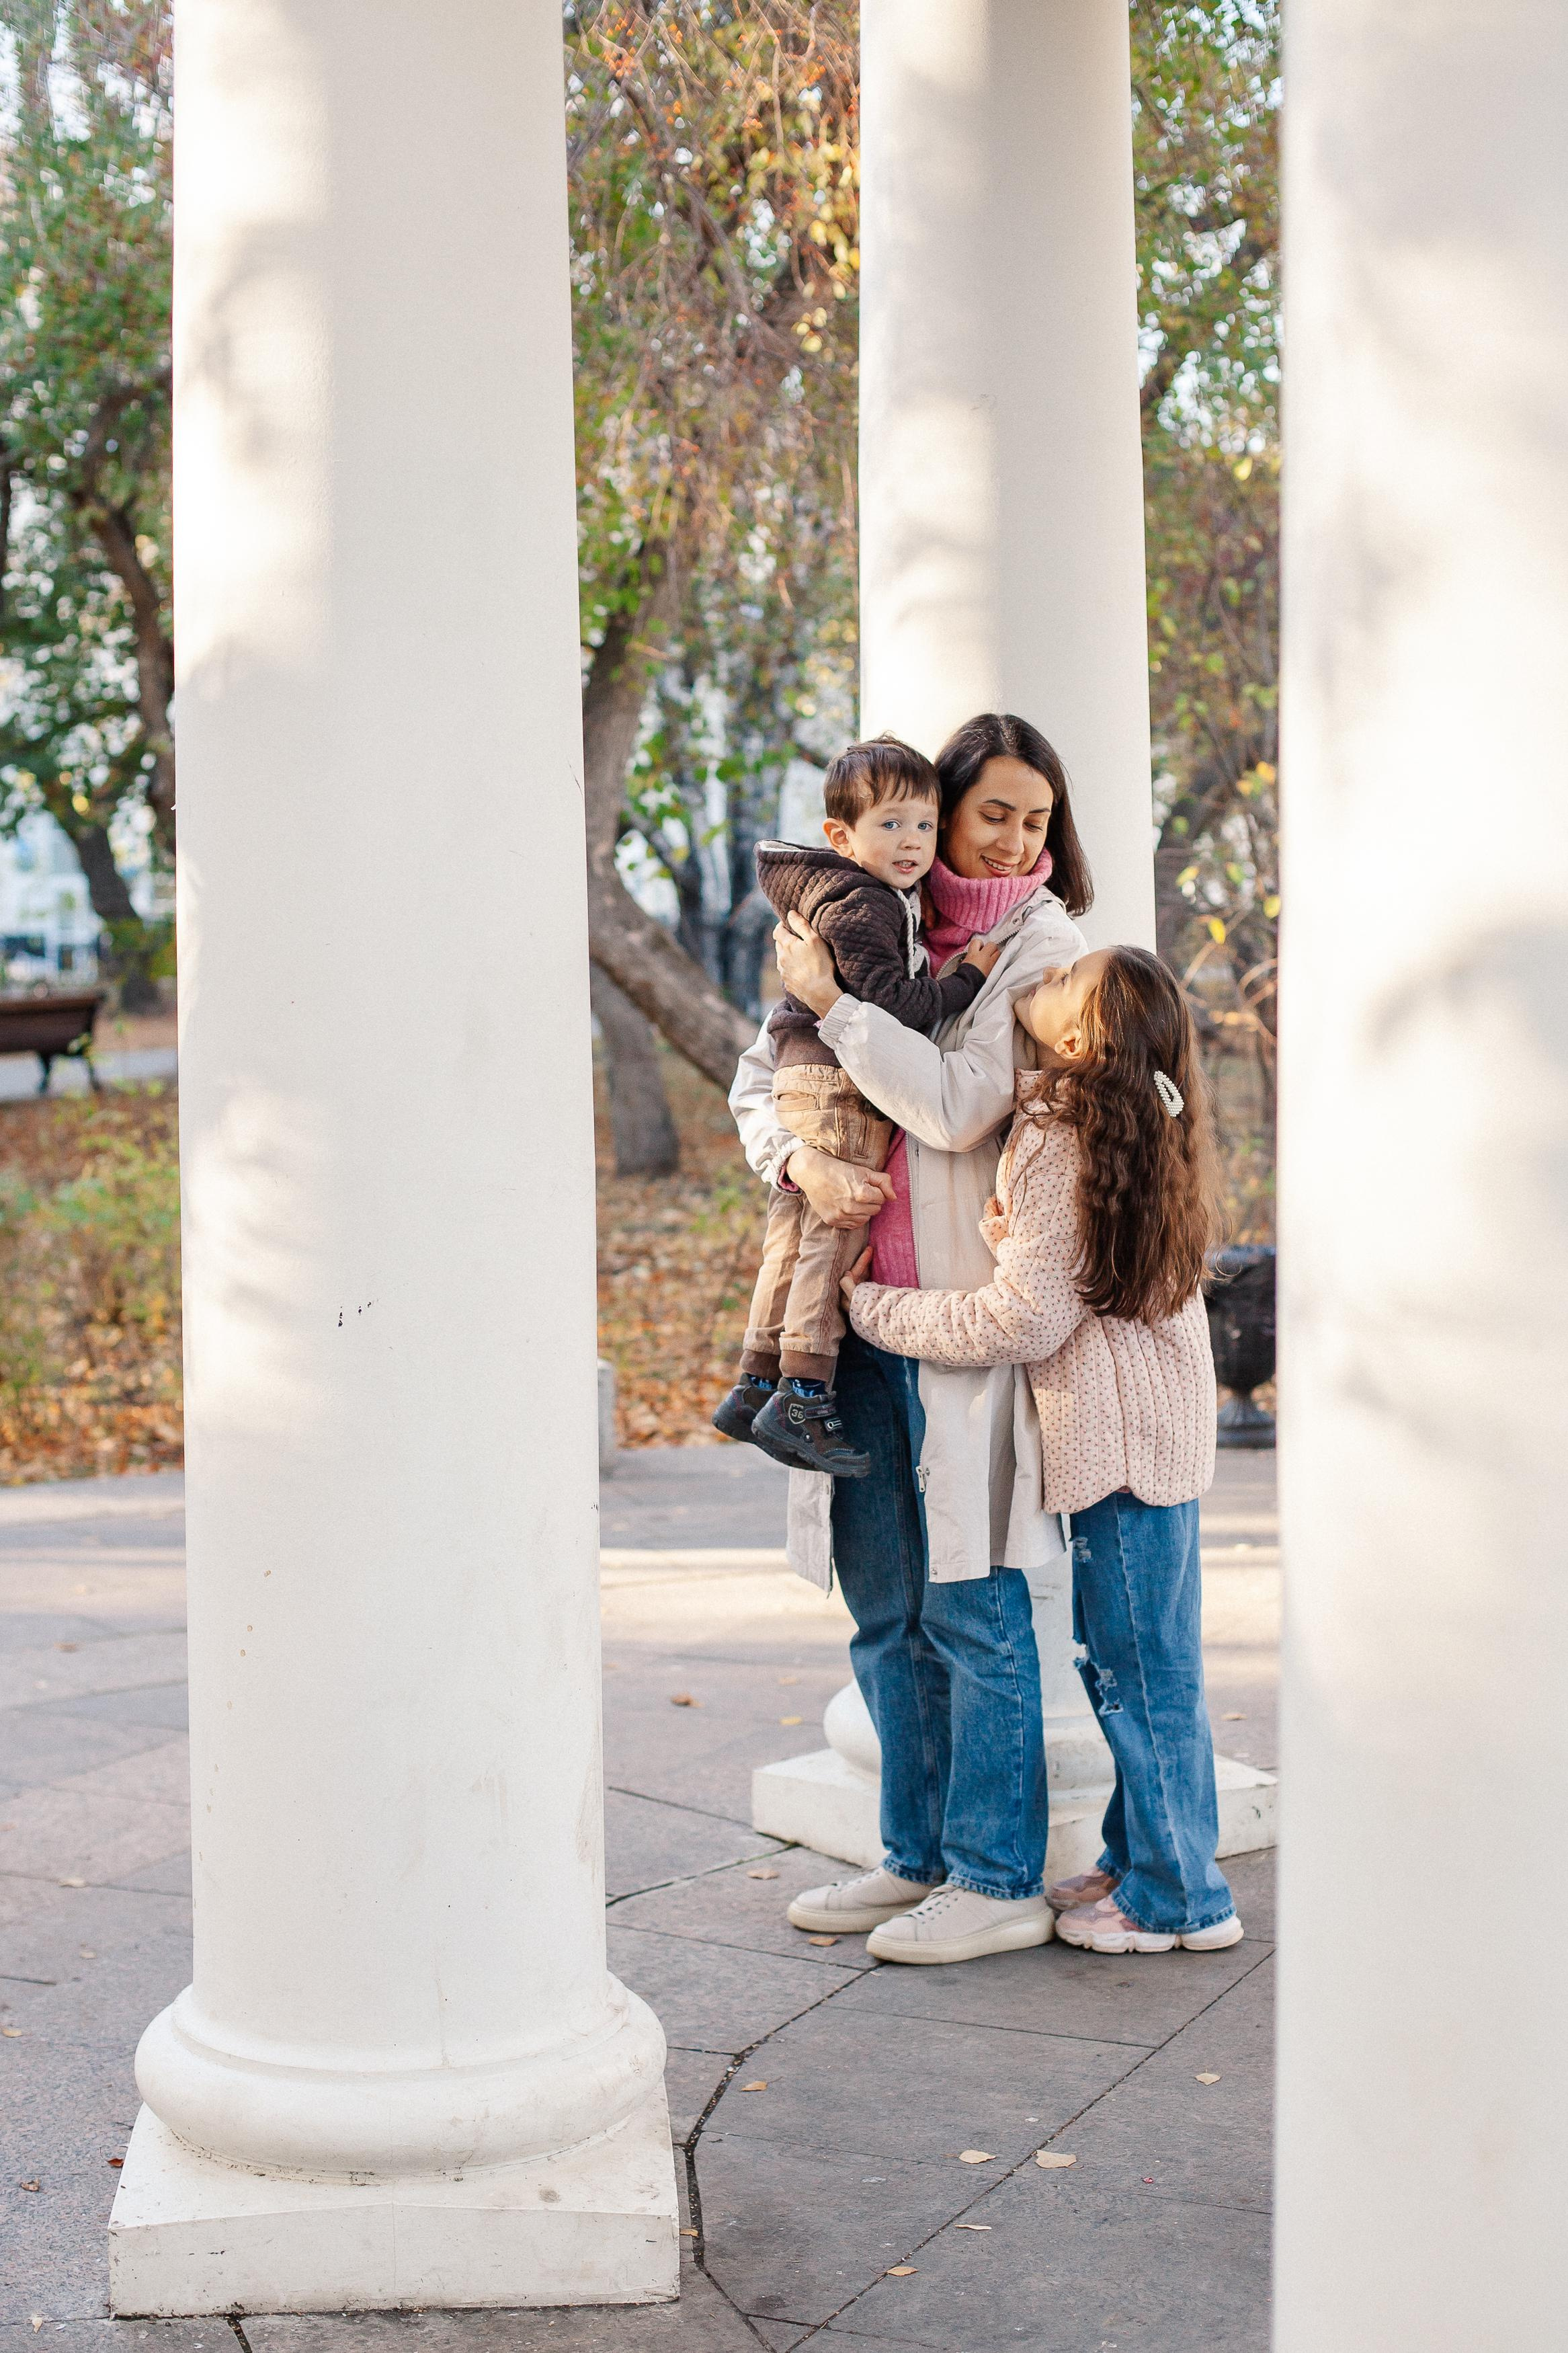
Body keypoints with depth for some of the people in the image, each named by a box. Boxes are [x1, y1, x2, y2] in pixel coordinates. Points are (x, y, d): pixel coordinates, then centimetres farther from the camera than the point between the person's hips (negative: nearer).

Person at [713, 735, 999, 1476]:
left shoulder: (885, 899, 18)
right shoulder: (858, 908, -15)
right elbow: (894, 1006, -22)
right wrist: (968, 977, -14)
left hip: (808, 1082, 11)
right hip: (838, 1084, -11)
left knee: (796, 1234, 13)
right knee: (836, 1230, -10)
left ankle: (756, 1386, 19)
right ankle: (802, 1399, -11)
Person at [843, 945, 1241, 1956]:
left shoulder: (1066, 1140, -19)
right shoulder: (1148, 1124, 7)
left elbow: (1021, 1322, -18)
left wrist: (874, 1308, -9)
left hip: (1121, 1440, -9)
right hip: (1158, 1421, 9)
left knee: (1141, 1667, 0)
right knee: (1126, 1661, 17)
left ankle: (1177, 1899, 9)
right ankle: (1141, 1860, 27)